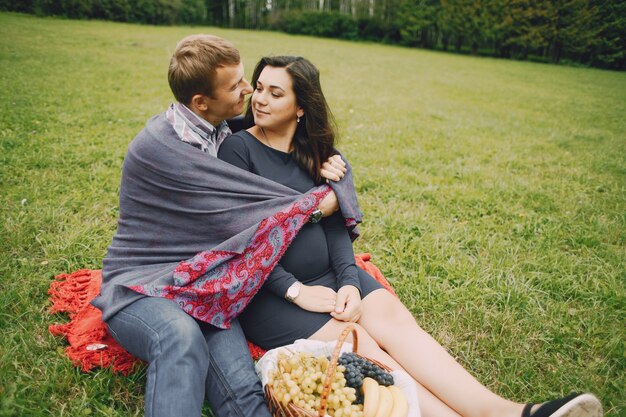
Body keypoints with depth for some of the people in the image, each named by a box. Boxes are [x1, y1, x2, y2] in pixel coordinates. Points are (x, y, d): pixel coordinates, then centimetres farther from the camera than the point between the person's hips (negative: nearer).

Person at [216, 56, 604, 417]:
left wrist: (349, 281, -12)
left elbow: (334, 222, 4)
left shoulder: (312, 150, 11)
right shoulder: (238, 148, -4)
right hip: (269, 290, -4)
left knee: (394, 318, -21)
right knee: (359, 348, -24)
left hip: (329, 274, 4)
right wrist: (295, 291, -17)